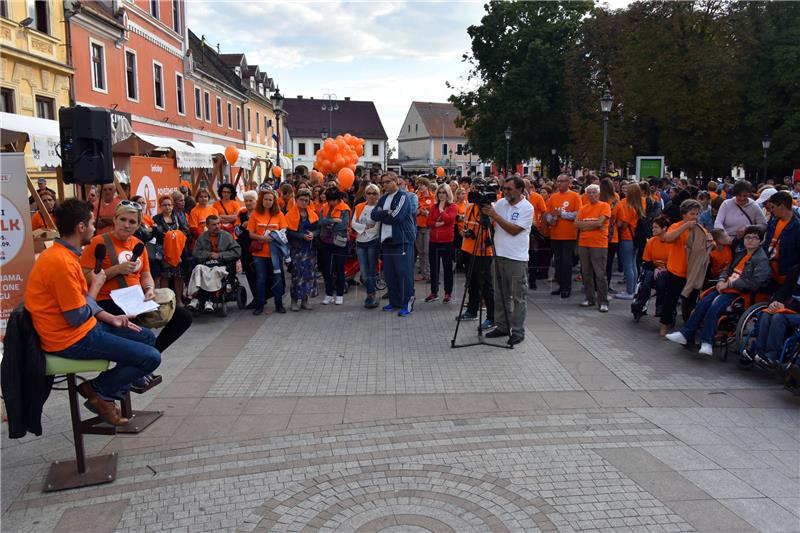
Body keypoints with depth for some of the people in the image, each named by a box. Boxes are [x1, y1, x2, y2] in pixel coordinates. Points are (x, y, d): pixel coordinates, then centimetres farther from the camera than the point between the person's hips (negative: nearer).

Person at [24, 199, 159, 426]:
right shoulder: (61, 262, -25)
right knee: (151, 358, -14)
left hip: (82, 328, 11)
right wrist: (95, 286, -9)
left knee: (147, 337, 16)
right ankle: (97, 390, 4)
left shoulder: (62, 254, 9)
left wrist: (110, 318, 9)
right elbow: (78, 317, -23)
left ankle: (108, 394, 15)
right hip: (71, 339, -11)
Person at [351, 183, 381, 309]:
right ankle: (372, 295, 17)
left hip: (374, 242, -4)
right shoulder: (359, 207, 10)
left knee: (372, 271, 0)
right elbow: (353, 223, 4)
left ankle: (371, 295, 10)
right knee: (364, 272, 4)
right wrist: (365, 227, -9)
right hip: (360, 242, 4)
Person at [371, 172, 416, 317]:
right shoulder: (383, 199, 18)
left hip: (402, 240, -7)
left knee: (404, 272, -6)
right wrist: (387, 213, -10)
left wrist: (382, 215, -2)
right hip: (387, 240, 7)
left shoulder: (403, 197, -5)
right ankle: (394, 302, 21)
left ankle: (407, 304, -1)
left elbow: (396, 217, -18)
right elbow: (373, 215, 5)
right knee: (389, 273, 10)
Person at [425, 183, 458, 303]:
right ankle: (434, 292, 20)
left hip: (447, 241, -5)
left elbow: (449, 219, -18)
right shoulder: (434, 207, 12)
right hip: (434, 241, 5)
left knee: (447, 267, 3)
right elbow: (428, 222, 2)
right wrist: (437, 224, -14)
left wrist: (441, 208, -9)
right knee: (433, 267, 10)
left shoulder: (453, 207, -1)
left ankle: (447, 293, 11)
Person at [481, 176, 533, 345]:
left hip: (517, 258, -6)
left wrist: (495, 215, -17)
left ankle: (518, 332, 7)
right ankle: (502, 326, 25)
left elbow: (514, 230, -17)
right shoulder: (501, 203, 8)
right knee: (500, 295, 14)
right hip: (499, 255, 6)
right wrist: (484, 211, -6)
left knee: (518, 297, 0)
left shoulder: (527, 208, -9)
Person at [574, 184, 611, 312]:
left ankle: (603, 302, -1)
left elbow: (600, 222, -15)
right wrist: (593, 223, -8)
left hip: (599, 245, -5)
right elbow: (576, 224, 0)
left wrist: (585, 224, -4)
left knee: (600, 274, -5)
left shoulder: (605, 206, -2)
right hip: (583, 244, 5)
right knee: (586, 273, 10)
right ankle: (590, 298, 20)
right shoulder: (583, 208, 12)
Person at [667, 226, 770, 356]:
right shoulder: (740, 254, 21)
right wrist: (722, 280, 4)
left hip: (739, 292, -8)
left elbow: (754, 283, -16)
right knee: (703, 303, -12)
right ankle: (686, 333, -10)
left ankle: (707, 342, -23)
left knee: (714, 307, -28)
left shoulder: (762, 260, -6)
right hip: (726, 287, 8)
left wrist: (729, 284, -14)